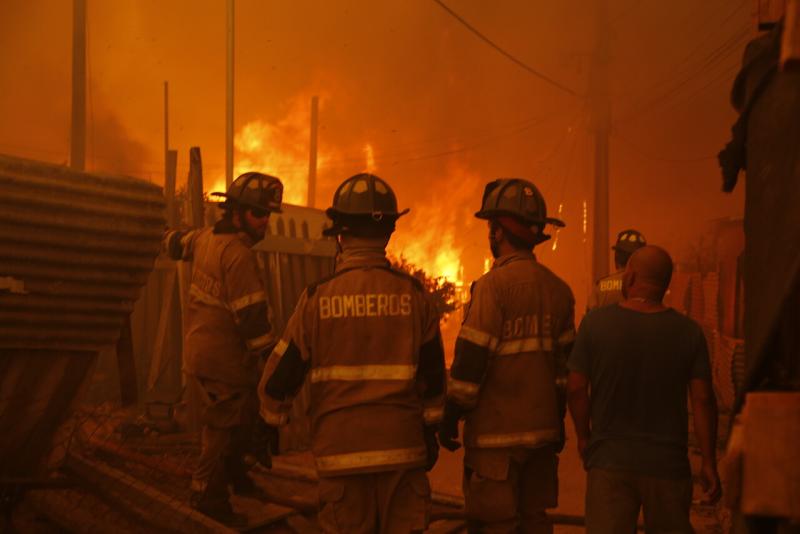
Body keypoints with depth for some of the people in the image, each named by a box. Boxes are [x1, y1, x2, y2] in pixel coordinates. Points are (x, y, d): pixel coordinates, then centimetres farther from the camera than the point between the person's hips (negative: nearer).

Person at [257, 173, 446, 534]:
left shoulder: (318, 297, -6)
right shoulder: (413, 295, -1)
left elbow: (280, 377, 0)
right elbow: (432, 377, 7)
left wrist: (271, 423, 18)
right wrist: (431, 430, 21)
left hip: (341, 449, -1)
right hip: (402, 448, 1)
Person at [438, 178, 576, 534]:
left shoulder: (493, 285, -14)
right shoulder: (558, 289, 8)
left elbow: (470, 361, -15)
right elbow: (565, 365, 13)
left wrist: (449, 420, -7)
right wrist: (558, 423, 21)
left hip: (497, 434, -7)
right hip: (542, 430, 7)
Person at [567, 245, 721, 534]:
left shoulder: (595, 323, -5)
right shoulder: (689, 331, -3)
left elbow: (576, 388, -4)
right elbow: (702, 399, -4)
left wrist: (583, 436, 12)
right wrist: (709, 463, 3)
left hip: (609, 460, -1)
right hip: (668, 464, 1)